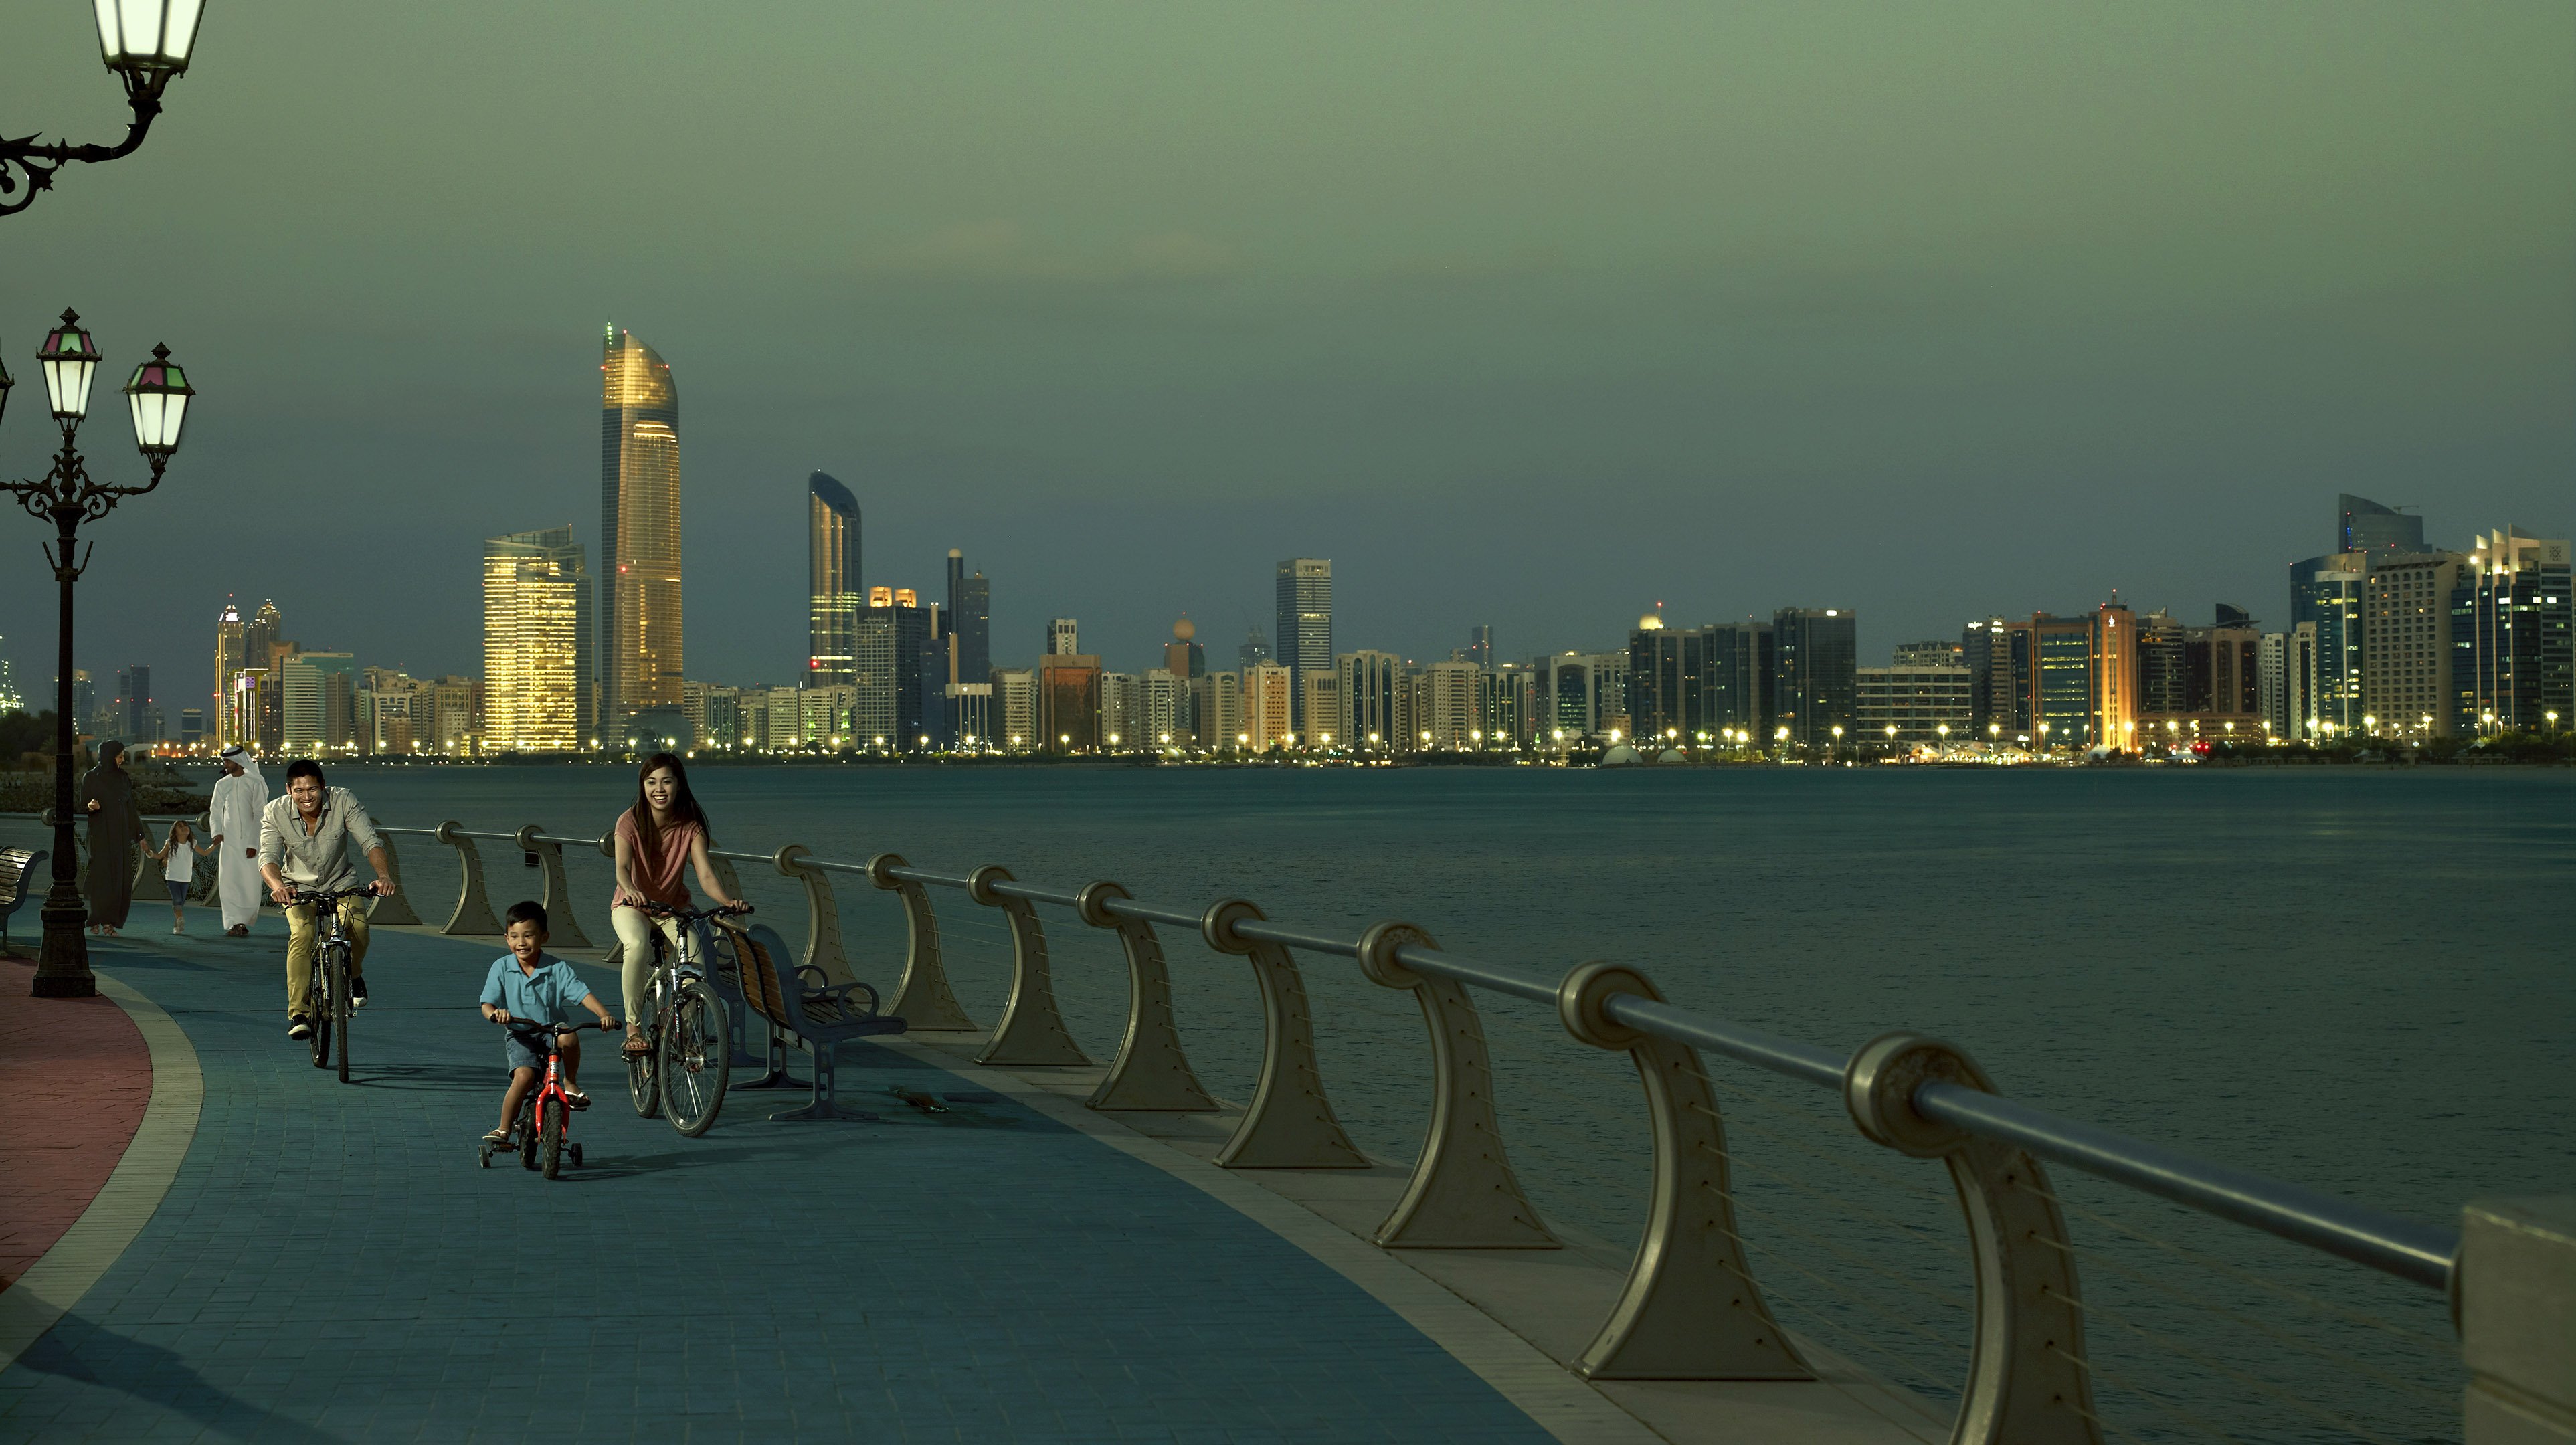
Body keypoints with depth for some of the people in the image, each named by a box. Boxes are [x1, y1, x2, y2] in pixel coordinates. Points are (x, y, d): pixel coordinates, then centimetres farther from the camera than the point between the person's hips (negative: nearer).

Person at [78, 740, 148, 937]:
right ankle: (97, 921, -3)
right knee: (103, 874, -11)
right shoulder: (91, 778, -3)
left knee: (121, 876, -2)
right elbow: (83, 806, -1)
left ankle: (109, 921, 1)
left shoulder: (123, 778, 10)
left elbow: (131, 808, 13)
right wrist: (91, 807, -26)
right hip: (101, 833, -4)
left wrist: (140, 835, 10)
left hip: (121, 834, 4)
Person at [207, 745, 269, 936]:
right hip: (229, 841, 3)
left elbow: (259, 814, -5)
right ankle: (235, 923, -8)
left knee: (250, 883, -2)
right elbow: (215, 812, 15)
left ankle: (244, 922, 9)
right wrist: (217, 832, -5)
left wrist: (253, 843, -11)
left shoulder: (254, 783, -2)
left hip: (250, 842, -3)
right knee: (228, 883, -7)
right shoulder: (222, 784, 12)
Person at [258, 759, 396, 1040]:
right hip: (298, 886, 0)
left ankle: (353, 976, 6)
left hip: (340, 883, 0)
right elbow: (268, 857, -28)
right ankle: (299, 1014, -25)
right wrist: (277, 885, -51)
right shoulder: (275, 813, -18)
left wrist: (384, 876, -44)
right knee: (302, 935, -28)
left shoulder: (343, 801, -20)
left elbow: (371, 841, -25)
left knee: (358, 928, -28)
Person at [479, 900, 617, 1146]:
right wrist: (496, 1014, -31)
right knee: (524, 1076, -27)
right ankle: (503, 1130, -12)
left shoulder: (557, 969, -4)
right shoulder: (501, 968, -1)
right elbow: (487, 1004, -5)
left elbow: (583, 993, -13)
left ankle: (570, 1084, -7)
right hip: (520, 1037, 0)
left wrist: (604, 1015, -31)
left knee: (569, 1038, -35)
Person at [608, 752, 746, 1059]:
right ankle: (633, 1027, -20)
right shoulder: (630, 822, -17)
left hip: (675, 906, 2)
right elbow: (622, 868, -31)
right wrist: (631, 891, -55)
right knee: (637, 946, -36)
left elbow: (705, 874, -24)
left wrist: (726, 900, -45)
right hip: (632, 905, -2)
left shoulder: (691, 827, -13)